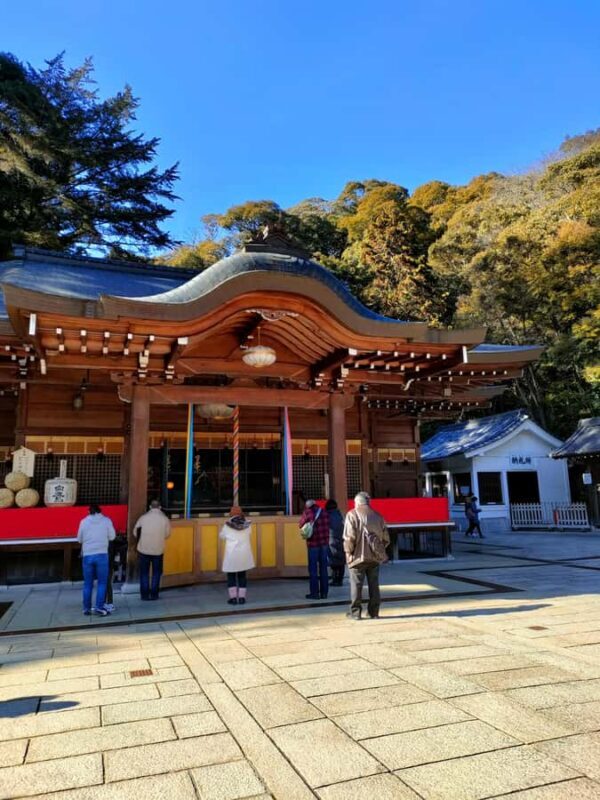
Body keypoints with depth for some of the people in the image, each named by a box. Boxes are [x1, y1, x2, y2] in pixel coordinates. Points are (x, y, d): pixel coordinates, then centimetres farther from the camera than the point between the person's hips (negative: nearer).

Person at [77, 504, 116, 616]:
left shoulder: (84, 521, 6)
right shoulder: (106, 520, 2)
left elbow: (79, 539, 12)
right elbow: (112, 537, 4)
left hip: (87, 555, 2)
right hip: (102, 555, -2)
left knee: (88, 584, 11)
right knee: (102, 582, 5)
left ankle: (86, 608, 16)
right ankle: (99, 607, -1)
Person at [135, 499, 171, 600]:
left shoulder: (143, 517, -5)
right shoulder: (164, 518, -5)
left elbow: (136, 532, 1)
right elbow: (167, 534, 2)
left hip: (143, 549, 0)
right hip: (158, 550, 0)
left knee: (144, 573, 11)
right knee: (156, 573, 12)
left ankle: (145, 594, 12)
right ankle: (154, 594, 12)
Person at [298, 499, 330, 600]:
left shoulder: (307, 512, -8)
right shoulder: (324, 512, 4)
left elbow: (300, 525, 2)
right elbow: (328, 526, 8)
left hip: (313, 543, -4)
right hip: (324, 543, 4)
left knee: (313, 569, 4)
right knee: (323, 568, 10)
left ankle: (314, 593, 5)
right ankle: (324, 593, 14)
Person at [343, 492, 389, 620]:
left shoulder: (352, 514, -6)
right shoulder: (377, 516, 7)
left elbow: (349, 537, -15)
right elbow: (386, 538, 6)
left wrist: (348, 551, -4)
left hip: (358, 556, -4)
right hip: (375, 557, 4)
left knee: (356, 585, 6)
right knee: (374, 584, 12)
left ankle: (355, 612, 9)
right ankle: (374, 612, 16)